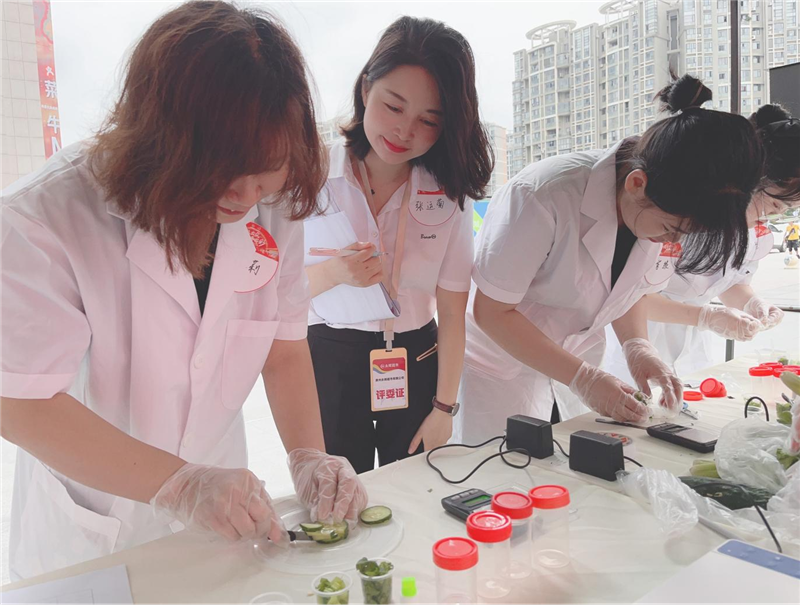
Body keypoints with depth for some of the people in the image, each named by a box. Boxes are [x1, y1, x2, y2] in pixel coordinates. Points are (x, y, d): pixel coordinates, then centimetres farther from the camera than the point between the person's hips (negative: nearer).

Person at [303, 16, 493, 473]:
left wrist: (444, 409, -2)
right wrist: (332, 273, -26)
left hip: (416, 364, 2)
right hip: (329, 363, -1)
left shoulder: (450, 194, -3)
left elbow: (452, 312, -2)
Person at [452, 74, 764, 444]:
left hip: (572, 368, 5)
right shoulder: (544, 198, -30)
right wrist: (584, 379, -24)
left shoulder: (672, 215, -10)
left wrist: (637, 348, -12)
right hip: (499, 368, -5)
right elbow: (491, 311, -23)